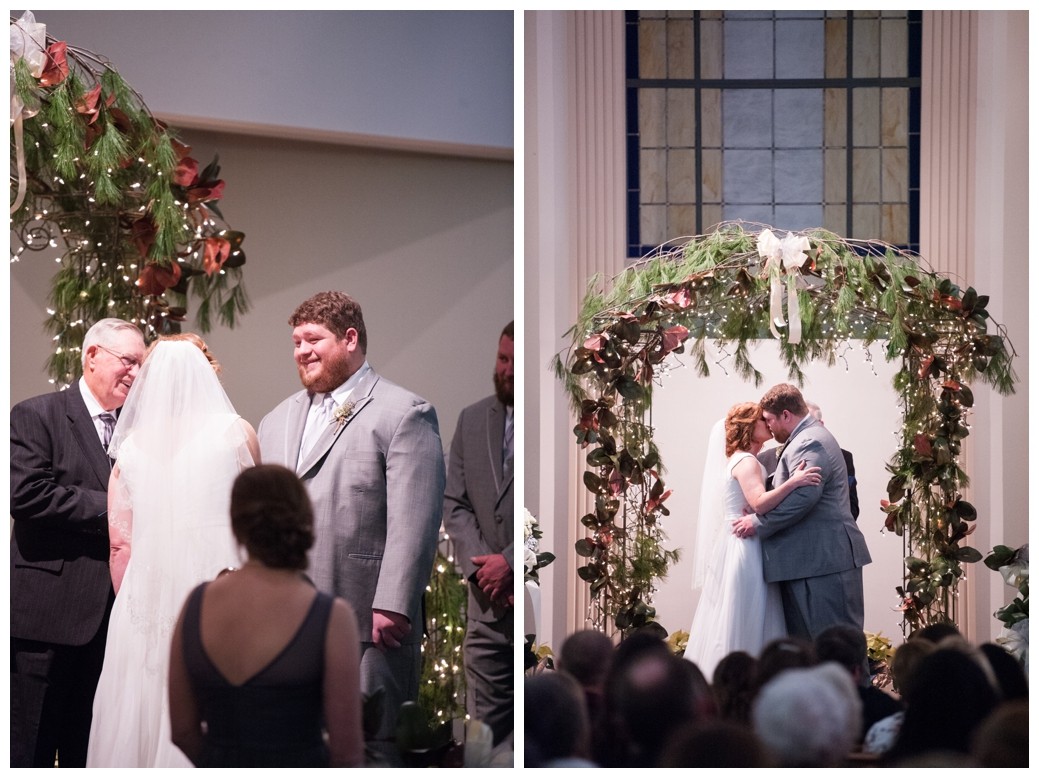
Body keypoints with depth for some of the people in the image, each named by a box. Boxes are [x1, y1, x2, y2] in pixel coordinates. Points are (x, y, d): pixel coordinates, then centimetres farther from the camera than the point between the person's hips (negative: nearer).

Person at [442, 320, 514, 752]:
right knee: (485, 728, 4)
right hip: (489, 602, 5)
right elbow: (454, 503, 11)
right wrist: (481, 567, -4)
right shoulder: (472, 420, 12)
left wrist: (510, 562, -12)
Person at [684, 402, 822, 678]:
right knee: (742, 626, -7)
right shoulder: (745, 462, -13)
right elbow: (759, 503, -29)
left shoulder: (739, 460, 18)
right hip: (744, 550, -10)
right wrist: (793, 482, -37)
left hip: (736, 549, 10)